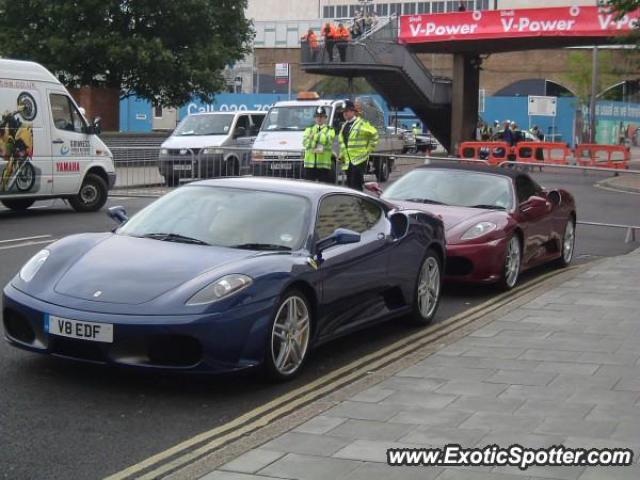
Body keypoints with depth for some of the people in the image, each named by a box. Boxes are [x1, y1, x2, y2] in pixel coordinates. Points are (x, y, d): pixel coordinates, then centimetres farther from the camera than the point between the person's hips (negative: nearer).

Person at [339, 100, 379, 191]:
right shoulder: (344, 126, 18)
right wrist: (341, 155, 18)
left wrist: (369, 149, -3)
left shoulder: (362, 123, -5)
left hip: (359, 160, -7)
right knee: (349, 185, 10)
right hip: (347, 161, 7)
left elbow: (375, 135, -2)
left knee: (356, 186, -13)